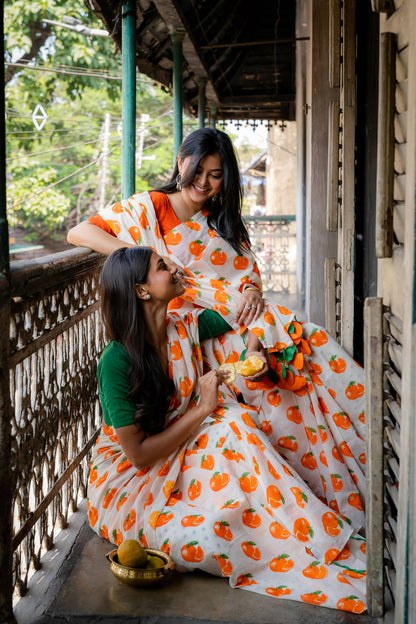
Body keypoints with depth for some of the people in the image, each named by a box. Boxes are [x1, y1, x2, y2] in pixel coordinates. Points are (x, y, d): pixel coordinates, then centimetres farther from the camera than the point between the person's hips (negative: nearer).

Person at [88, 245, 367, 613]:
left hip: (176, 463, 6)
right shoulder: (117, 360, -23)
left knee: (233, 423, -25)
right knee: (198, 536, -36)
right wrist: (202, 409, -19)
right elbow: (139, 455, -21)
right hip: (128, 480, -6)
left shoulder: (184, 327, -4)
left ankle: (322, 535, -23)